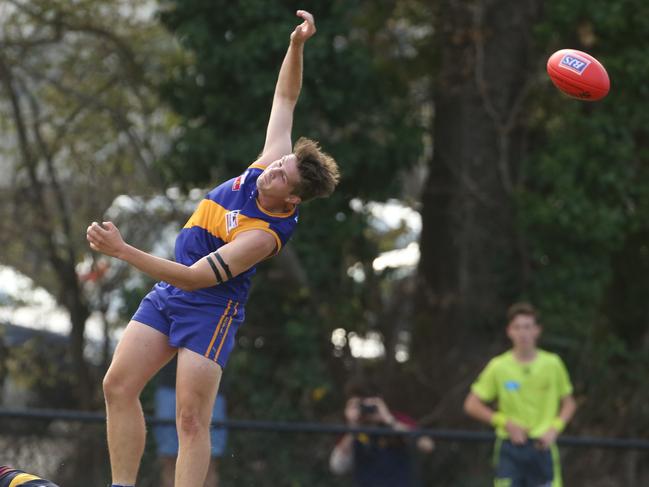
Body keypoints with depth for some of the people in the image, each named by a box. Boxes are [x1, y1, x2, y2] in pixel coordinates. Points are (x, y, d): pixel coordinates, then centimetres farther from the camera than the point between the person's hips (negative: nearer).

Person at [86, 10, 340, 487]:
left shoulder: (264, 235, -26)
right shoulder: (270, 164, -6)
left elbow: (196, 277, -29)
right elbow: (285, 98, 8)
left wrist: (122, 250, -30)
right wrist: (296, 45, -7)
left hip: (210, 308, -9)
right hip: (167, 297, 9)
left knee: (192, 418, -13)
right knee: (118, 386, 2)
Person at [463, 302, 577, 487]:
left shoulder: (552, 364, 1)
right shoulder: (498, 367, -2)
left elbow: (569, 404, 12)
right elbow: (471, 405, 3)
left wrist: (554, 429, -5)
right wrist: (504, 422, -9)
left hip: (542, 447, 1)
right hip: (509, 448, -1)